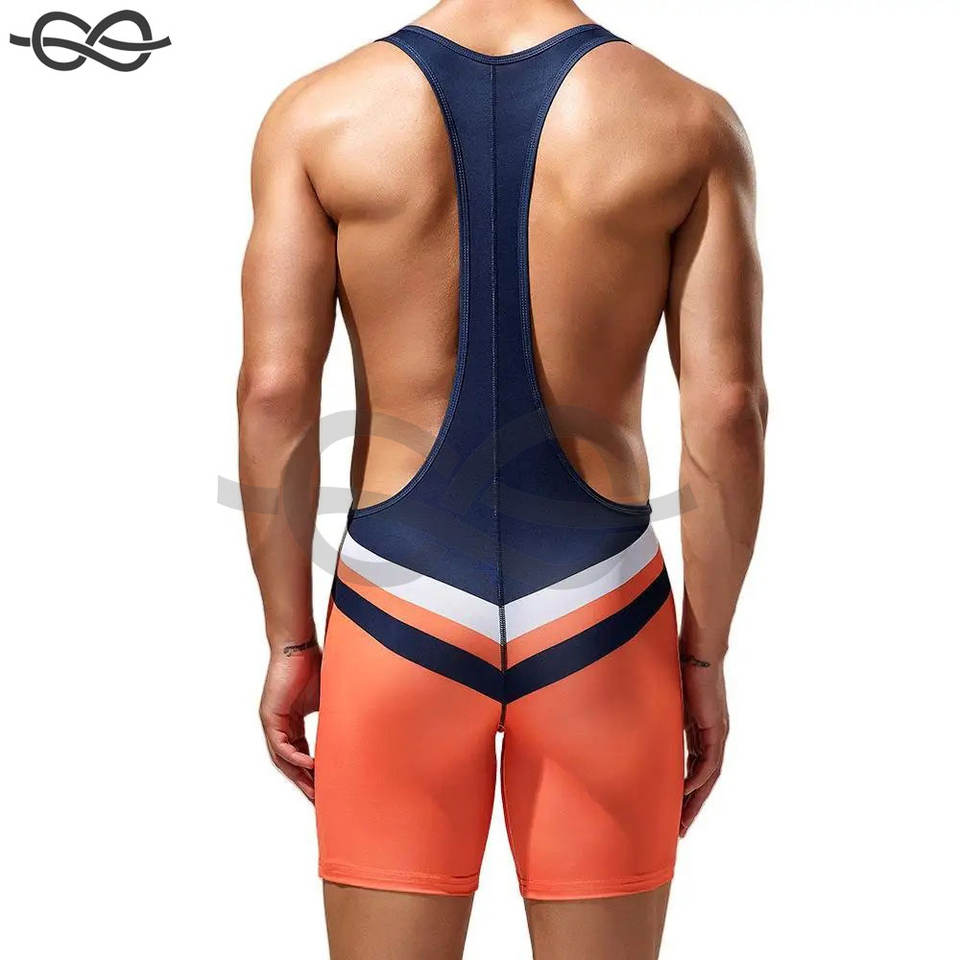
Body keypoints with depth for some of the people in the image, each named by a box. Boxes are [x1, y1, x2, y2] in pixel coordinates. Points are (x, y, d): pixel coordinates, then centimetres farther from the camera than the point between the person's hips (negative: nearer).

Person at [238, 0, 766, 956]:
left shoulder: (315, 116, -2)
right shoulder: (691, 122, -2)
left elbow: (273, 392, -8)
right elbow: (727, 408, -6)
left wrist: (289, 641, 1)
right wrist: (705, 654, 3)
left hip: (398, 607, 0)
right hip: (598, 619, 0)